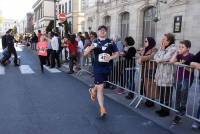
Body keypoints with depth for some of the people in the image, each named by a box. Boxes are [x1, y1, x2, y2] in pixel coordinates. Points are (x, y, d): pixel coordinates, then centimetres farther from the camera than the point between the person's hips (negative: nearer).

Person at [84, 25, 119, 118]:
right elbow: (85, 54, -4)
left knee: (99, 84, 22)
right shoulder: (95, 43, -1)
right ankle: (102, 109, 3)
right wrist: (90, 48, -25)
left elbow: (117, 53, 4)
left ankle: (93, 90, 57)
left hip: (107, 67, 3)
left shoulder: (110, 42, 1)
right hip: (98, 67, -2)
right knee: (100, 88, -5)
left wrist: (110, 57, -17)